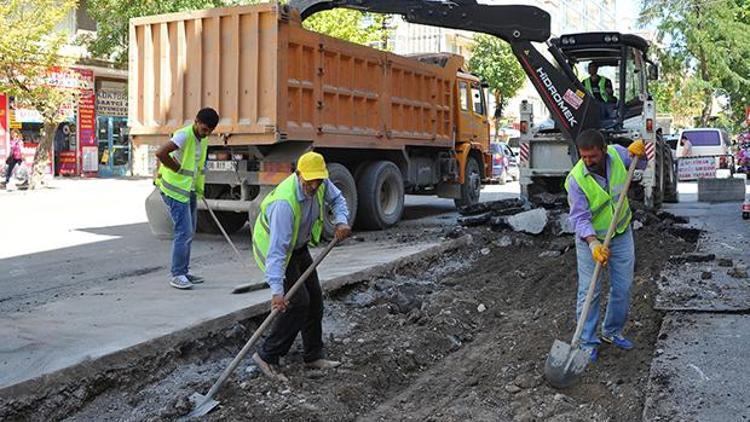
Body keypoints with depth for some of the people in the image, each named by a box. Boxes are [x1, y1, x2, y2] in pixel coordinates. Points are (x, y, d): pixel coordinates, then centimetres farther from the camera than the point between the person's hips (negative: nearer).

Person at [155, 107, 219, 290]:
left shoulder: (203, 140, 9)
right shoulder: (184, 135, -19)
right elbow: (161, 153, -32)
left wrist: (199, 189, 14)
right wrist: (177, 169, -20)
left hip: (189, 190, 9)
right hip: (175, 190, -9)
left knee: (189, 232, 13)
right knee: (184, 232, -10)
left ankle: (184, 271, 23)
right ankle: (177, 275, -2)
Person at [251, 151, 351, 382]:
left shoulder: (320, 183, -16)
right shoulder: (285, 202, -38)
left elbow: (336, 198, 8)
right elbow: (277, 248, -42)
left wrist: (341, 221, -13)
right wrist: (277, 290, -47)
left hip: (298, 246, 8)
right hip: (273, 246, -8)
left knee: (314, 299, 8)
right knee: (297, 302, -16)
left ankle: (314, 356, 21)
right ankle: (266, 356, -4)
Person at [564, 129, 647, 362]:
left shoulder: (617, 153, -14)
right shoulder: (576, 180, -25)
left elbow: (641, 165, 8)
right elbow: (580, 218, -25)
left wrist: (638, 153, -15)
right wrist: (593, 243, -40)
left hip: (622, 234, 4)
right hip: (590, 238, -4)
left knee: (623, 288, 11)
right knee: (589, 291, -3)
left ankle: (612, 332, 30)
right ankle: (587, 342, 9)